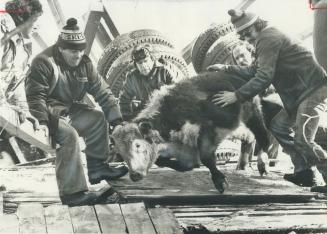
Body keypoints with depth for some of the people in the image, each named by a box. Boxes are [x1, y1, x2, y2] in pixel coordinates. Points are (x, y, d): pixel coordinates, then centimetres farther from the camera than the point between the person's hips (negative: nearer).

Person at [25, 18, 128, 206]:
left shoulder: (84, 63, 4)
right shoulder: (44, 63, -17)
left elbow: (102, 91, 4)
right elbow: (35, 95, -21)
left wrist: (117, 119, -2)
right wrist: (42, 122, -34)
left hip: (70, 110, 8)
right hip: (49, 112, -8)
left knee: (98, 118, 2)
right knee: (69, 135, -30)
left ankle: (97, 167, 14)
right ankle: (72, 192, -29)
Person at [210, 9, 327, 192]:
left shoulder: (268, 40, -16)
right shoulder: (268, 38, 18)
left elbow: (264, 77, -24)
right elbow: (254, 71, 20)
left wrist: (237, 95, -21)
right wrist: (228, 69, 16)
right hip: (303, 91, 11)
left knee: (302, 140, -15)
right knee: (279, 125, 13)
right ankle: (304, 171, 14)